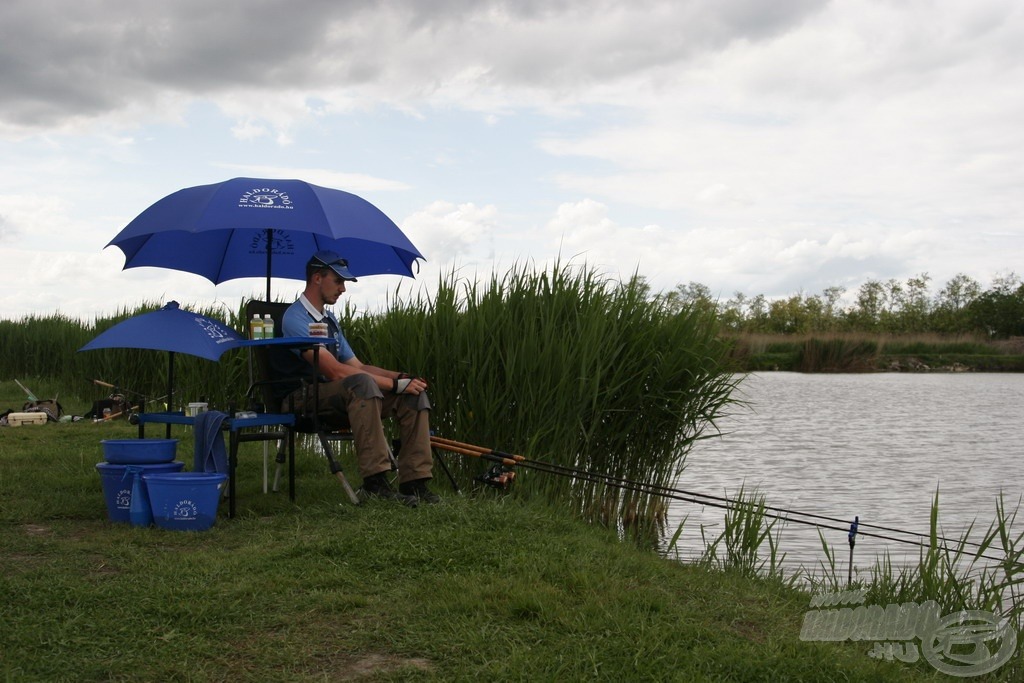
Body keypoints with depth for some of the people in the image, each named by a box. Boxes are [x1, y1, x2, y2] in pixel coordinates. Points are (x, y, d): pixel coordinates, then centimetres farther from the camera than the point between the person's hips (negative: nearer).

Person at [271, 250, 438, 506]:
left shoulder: (330, 319, 20)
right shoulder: (295, 318, -12)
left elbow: (357, 365, 18)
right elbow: (335, 370, -22)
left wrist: (401, 377, 0)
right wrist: (395, 384, -21)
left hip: (341, 399, 9)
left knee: (414, 392, -9)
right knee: (362, 382, -38)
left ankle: (414, 482, -16)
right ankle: (375, 482, -38)